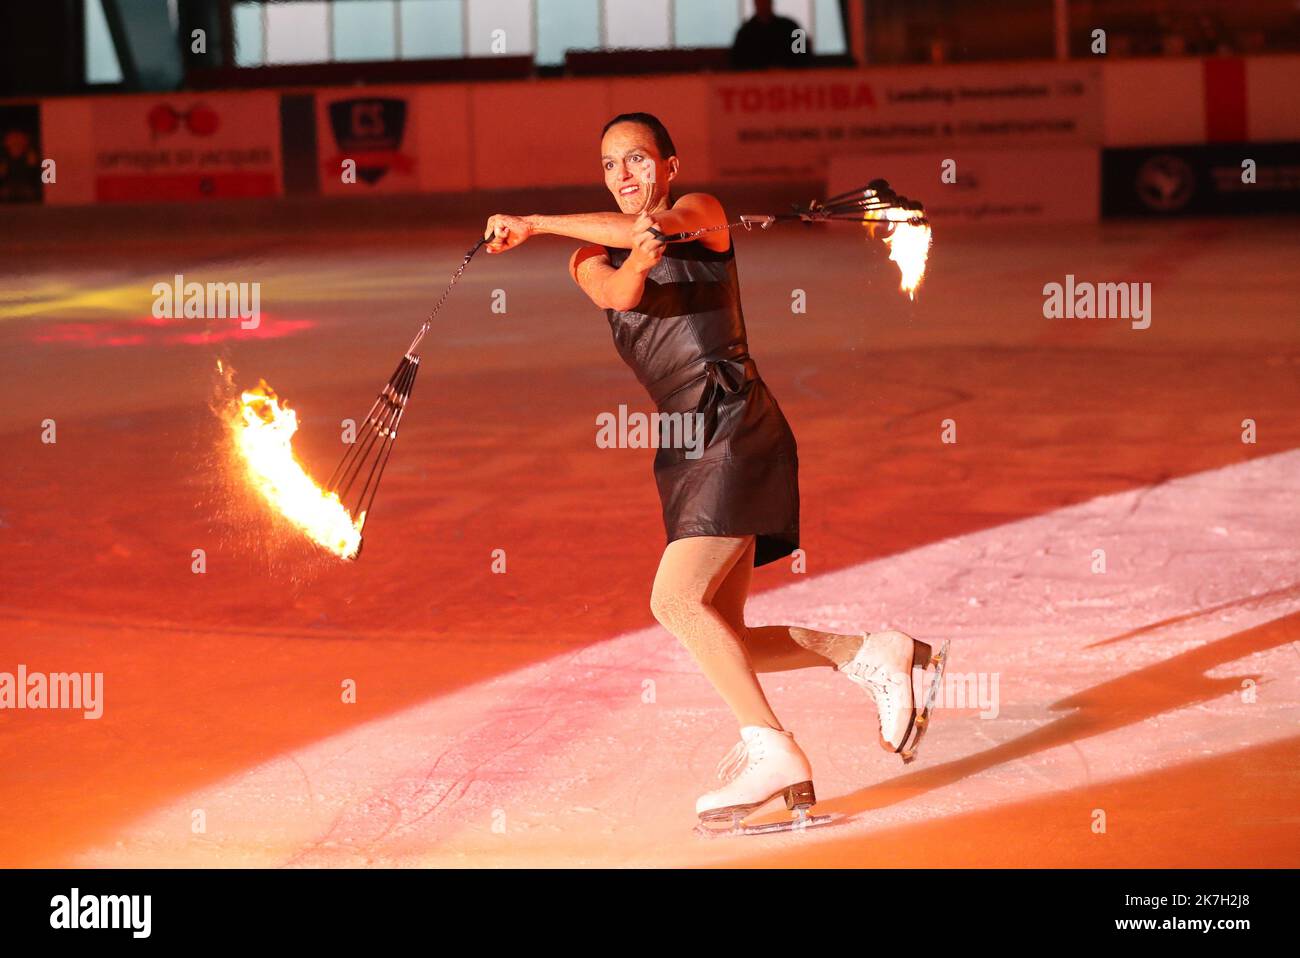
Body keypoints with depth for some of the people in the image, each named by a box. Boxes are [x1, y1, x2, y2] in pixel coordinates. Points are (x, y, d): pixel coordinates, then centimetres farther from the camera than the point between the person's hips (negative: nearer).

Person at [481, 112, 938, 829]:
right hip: (684, 447, 7)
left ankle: (773, 751, -18)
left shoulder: (702, 213, 2)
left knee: (676, 599, -21)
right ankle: (873, 656, 14)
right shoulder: (591, 260, 15)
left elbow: (656, 225, -21)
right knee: (720, 641, 2)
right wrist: (634, 266, -32)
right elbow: (620, 293, -8)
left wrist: (533, 224, -19)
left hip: (736, 426, -7)